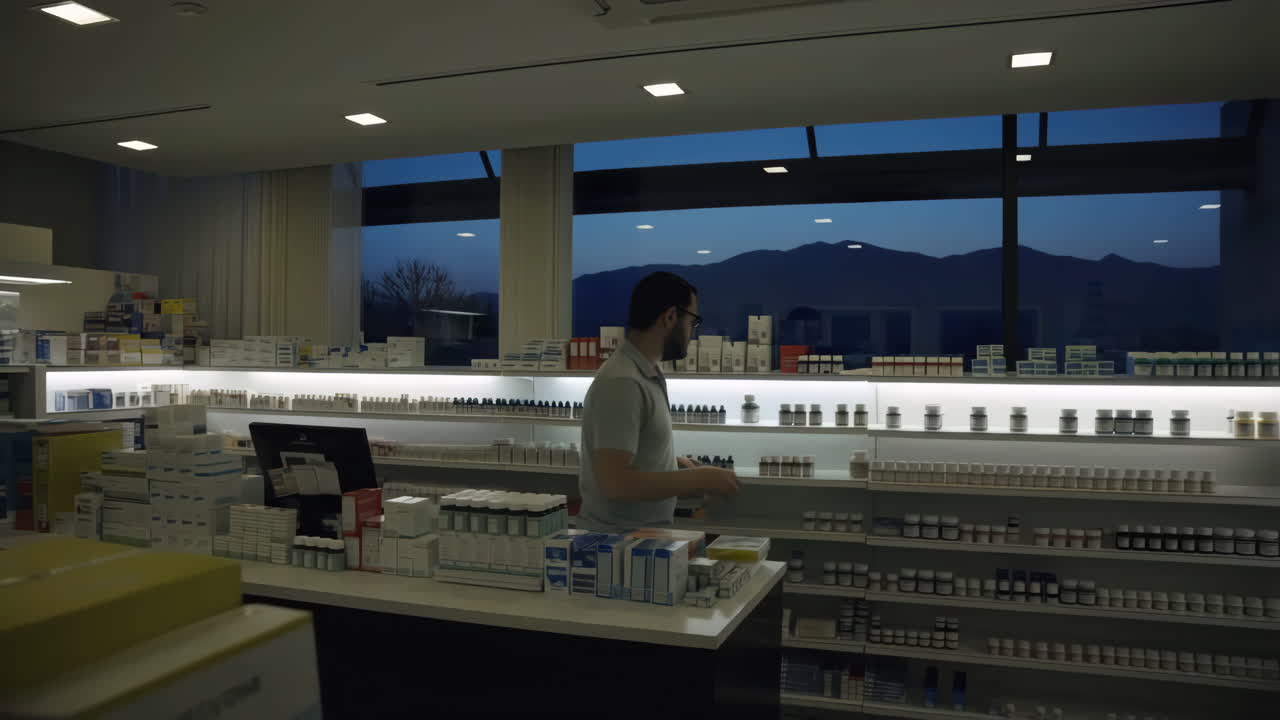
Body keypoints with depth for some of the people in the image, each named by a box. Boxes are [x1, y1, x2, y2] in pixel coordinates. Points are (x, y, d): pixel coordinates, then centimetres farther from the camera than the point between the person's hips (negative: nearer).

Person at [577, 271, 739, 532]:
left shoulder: (646, 375, 8)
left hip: (643, 535, 9)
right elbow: (614, 483, -28)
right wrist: (698, 479, -20)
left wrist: (676, 466, 3)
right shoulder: (622, 383, -22)